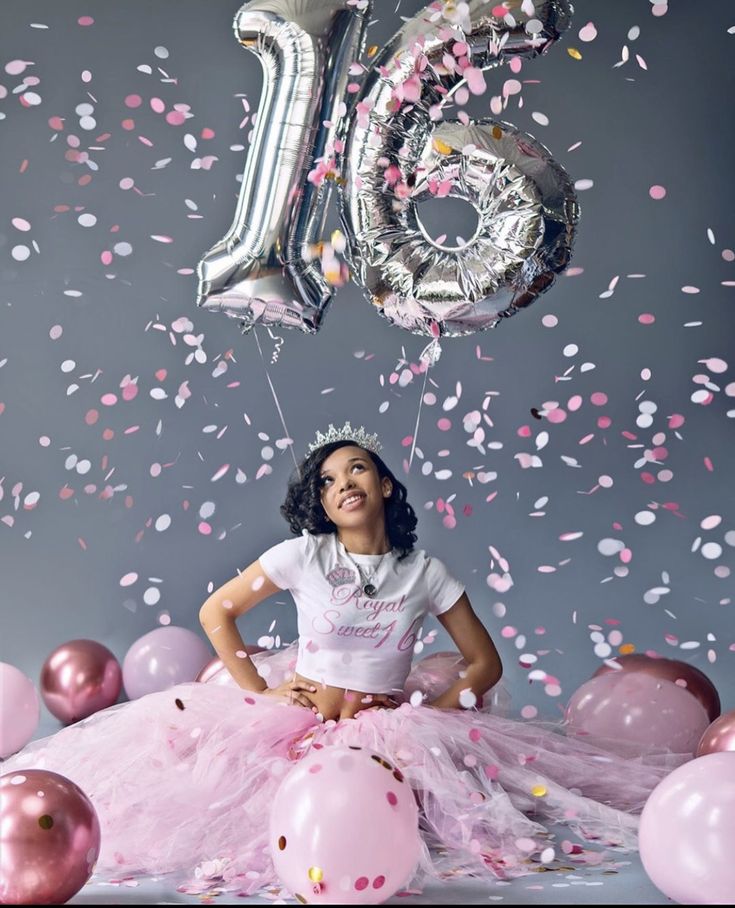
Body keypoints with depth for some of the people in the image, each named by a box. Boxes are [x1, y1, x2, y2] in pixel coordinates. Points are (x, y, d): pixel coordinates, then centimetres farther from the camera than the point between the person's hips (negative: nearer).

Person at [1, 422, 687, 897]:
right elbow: (215, 613, 4)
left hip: (390, 727, 0)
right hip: (299, 717, 0)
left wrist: (436, 708, -9)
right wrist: (257, 690, -3)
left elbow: (485, 663, 6)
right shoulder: (302, 556, -2)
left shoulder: (424, 572, 1)